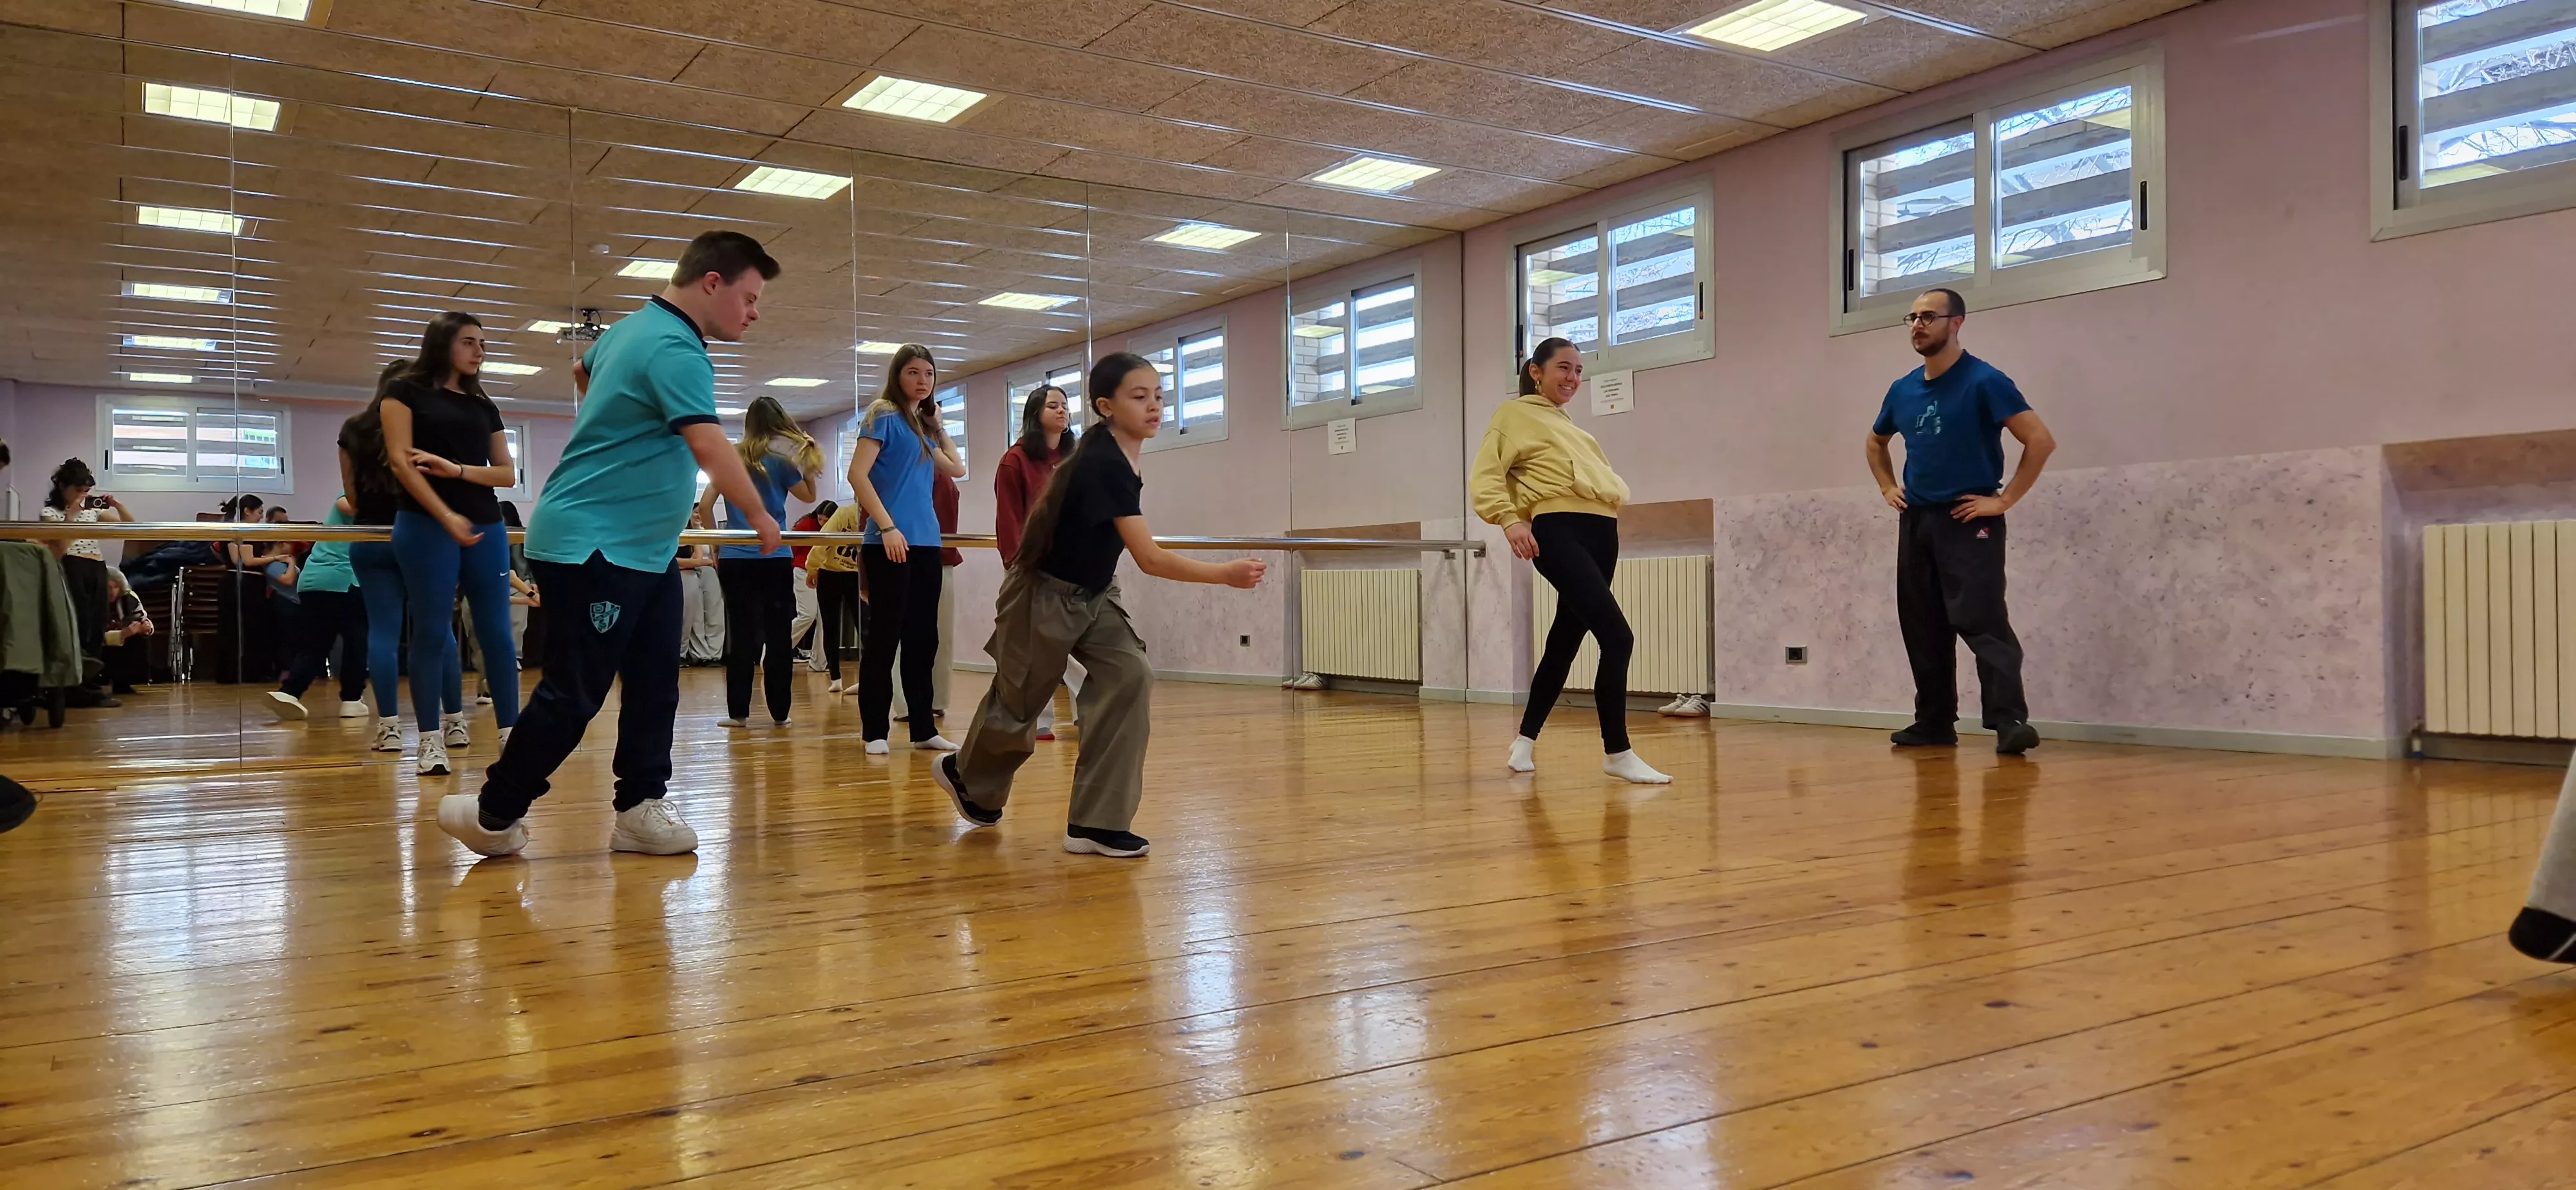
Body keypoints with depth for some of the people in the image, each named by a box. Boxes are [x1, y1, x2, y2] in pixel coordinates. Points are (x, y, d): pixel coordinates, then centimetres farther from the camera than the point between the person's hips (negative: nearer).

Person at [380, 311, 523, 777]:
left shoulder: (483, 405, 17)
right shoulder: (406, 391, 4)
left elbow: (508, 473, 11)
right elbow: (400, 460, -7)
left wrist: (457, 469, -9)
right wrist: (447, 516, -16)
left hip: (487, 527, 4)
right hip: (426, 526, -4)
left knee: (497, 632, 0)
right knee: (432, 632, -4)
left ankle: (512, 735, 2)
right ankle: (431, 740, 2)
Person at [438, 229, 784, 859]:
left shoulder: (632, 329, 12)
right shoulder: (675, 350, -21)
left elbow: (583, 372, 32)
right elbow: (709, 448, -30)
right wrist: (760, 516, -20)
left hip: (646, 548, 10)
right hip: (590, 547, -10)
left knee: (655, 683, 7)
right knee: (574, 694, -3)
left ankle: (640, 808, 12)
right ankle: (495, 813, 13)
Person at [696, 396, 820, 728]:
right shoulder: (783, 460, -1)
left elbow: (704, 506, 4)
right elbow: (809, 496, 11)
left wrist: (715, 544, 13)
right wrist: (808, 461, 9)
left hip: (734, 559, 2)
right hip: (775, 559, -2)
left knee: (741, 635, 6)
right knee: (779, 635, 4)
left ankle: (739, 711, 6)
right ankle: (779, 711, 7)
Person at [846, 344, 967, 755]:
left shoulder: (924, 425, 18)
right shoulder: (884, 415, -3)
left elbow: (956, 469, 31)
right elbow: (857, 475, -13)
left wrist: (939, 425, 25)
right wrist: (887, 527, -20)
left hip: (926, 543, 7)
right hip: (890, 543, -7)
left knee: (923, 637, 9)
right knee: (885, 636, -4)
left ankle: (923, 727, 15)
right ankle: (875, 732, 1)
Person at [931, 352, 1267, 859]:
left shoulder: (1118, 456, -1)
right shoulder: (1105, 464, -30)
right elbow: (1150, 559, -35)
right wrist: (1226, 574, -36)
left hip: (1091, 595, 8)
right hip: (1043, 595, -8)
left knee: (1130, 676, -12)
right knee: (1019, 703, 9)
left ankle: (1095, 824, -7)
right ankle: (964, 773, 43)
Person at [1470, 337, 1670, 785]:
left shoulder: (1569, 426, 30)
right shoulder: (1515, 414, 6)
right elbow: (1485, 478, -6)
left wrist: (1618, 493, 9)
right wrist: (1509, 519, -22)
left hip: (1600, 533, 9)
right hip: (1559, 531, -8)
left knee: (1566, 641, 11)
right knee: (1617, 636, -18)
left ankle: (1526, 741, 24)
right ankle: (1617, 753, -9)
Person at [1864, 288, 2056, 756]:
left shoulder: (1983, 381, -10)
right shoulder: (1903, 390, 10)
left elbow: (2041, 440, -16)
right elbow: (1876, 441, 29)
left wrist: (2005, 500, -16)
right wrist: (1888, 489, 15)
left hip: (1969, 521, -7)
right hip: (1915, 521, 7)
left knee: (1981, 622, -17)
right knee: (1923, 628, 9)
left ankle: (2010, 721, -18)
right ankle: (1935, 723, 17)